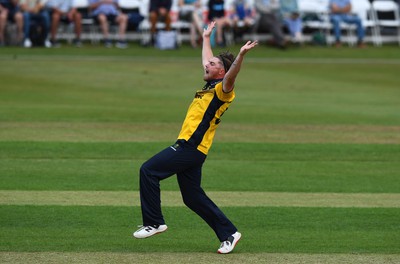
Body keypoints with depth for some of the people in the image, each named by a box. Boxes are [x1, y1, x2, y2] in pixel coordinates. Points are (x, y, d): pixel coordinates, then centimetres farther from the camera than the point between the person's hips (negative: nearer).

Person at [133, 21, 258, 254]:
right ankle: (229, 233, 12)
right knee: (192, 197, 10)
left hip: (192, 147, -10)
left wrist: (241, 55, -47)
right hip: (188, 147, 10)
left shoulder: (223, 90, -7)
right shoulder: (210, 86, 19)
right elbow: (207, 62, 38)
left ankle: (154, 222, -10)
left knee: (149, 171, -13)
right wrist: (206, 38, 50)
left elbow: (231, 77, -30)